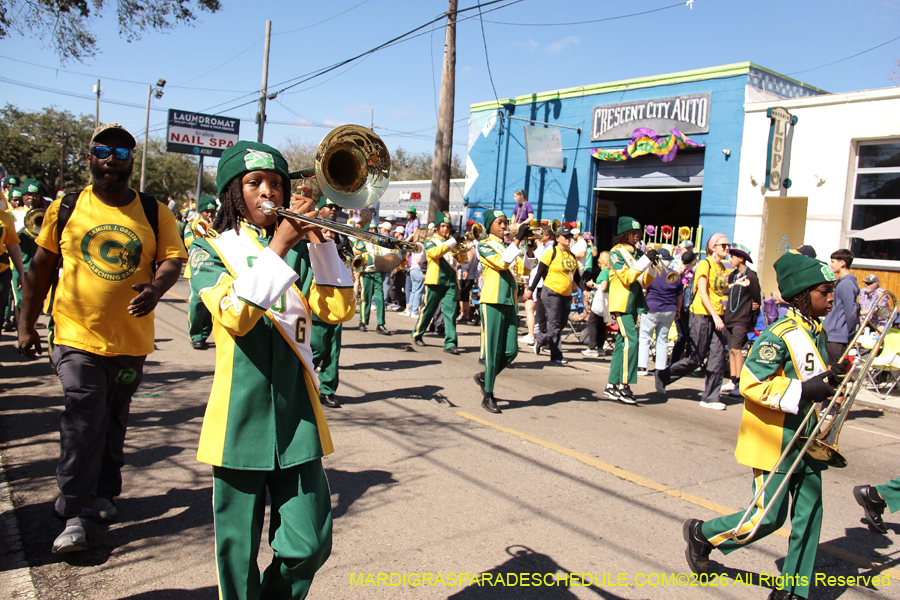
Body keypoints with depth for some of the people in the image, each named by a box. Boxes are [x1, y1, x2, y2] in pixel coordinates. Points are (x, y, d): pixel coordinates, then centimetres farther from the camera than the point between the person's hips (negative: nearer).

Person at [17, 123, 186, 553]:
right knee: (83, 421, -9)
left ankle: (103, 493, 34)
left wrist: (156, 288, -25)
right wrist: (26, 323, 6)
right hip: (77, 337, -1)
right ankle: (76, 515, 1)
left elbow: (173, 259, -2)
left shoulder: (155, 213, 2)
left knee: (113, 420, 15)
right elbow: (41, 266, 7)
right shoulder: (65, 208, 3)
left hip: (131, 338, 2)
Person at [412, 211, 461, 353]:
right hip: (435, 281, -3)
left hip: (450, 282, 3)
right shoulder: (430, 241, 3)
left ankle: (450, 343, -9)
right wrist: (452, 242, -22)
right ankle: (417, 334, 27)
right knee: (428, 309, 7)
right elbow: (435, 252, -20)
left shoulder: (450, 241, 17)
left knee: (450, 311, -6)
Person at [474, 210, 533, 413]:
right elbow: (502, 262, -19)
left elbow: (528, 265, 6)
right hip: (492, 302, -6)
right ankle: (488, 396, 8)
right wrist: (518, 239, -19)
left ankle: (484, 377, 27)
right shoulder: (485, 245, -1)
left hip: (510, 302, 6)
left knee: (511, 350, 3)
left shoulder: (508, 246, 17)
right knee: (493, 349, -3)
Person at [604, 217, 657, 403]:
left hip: (633, 304, 8)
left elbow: (644, 282, 13)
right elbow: (627, 277, -18)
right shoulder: (617, 252, -5)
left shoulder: (637, 253, 14)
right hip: (621, 303, -7)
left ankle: (612, 385, 14)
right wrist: (646, 260, -19)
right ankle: (623, 385, -14)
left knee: (622, 344, 8)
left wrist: (652, 265, -3)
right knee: (630, 340, -17)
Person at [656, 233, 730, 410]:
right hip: (702, 315, -7)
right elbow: (702, 292, -16)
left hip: (717, 317, 7)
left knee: (717, 359, -1)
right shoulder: (705, 264, -9)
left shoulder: (722, 268, 15)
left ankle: (710, 398, 6)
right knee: (695, 359, -3)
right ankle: (663, 375, 16)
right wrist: (715, 316, -21)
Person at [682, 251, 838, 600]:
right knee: (768, 517, -1)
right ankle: (702, 535, 23)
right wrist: (803, 391, -27)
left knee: (809, 515, 8)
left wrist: (831, 382, 6)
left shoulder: (817, 333, 10)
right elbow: (750, 384, -23)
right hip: (776, 441, -8)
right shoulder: (780, 335, -18)